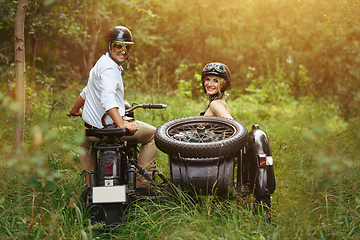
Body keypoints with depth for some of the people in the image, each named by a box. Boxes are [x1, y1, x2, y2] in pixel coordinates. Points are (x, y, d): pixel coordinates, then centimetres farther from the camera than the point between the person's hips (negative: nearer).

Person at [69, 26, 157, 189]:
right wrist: (122, 124, -40)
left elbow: (86, 91, 32)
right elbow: (107, 97, -32)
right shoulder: (109, 67, -16)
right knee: (153, 134, 6)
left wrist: (75, 110, 48)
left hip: (91, 128, 10)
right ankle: (142, 183, 7)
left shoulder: (101, 64, 16)